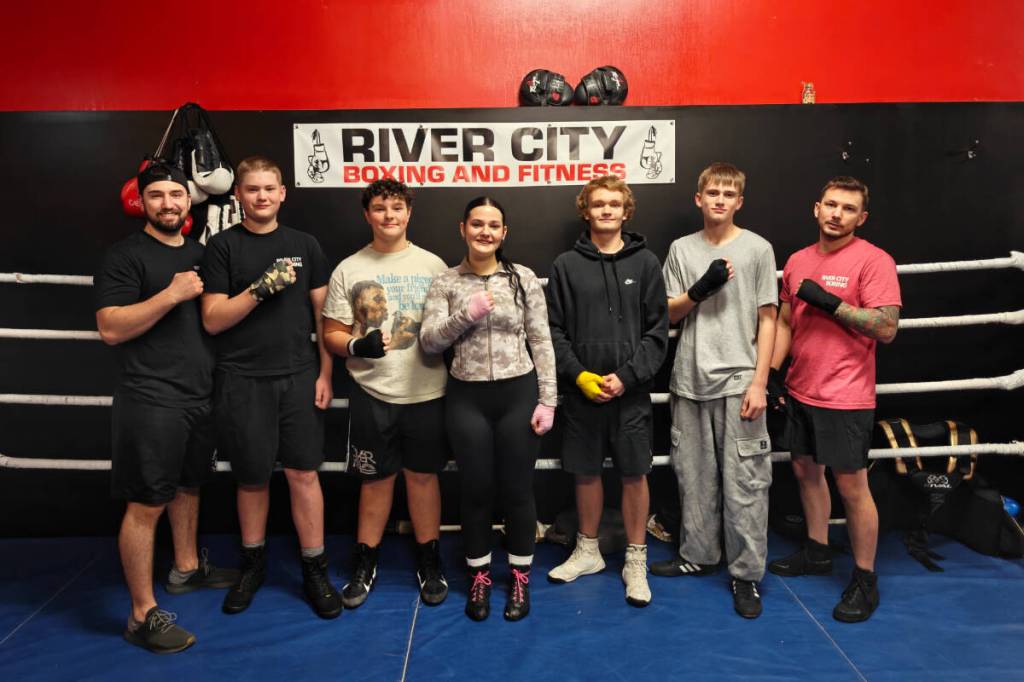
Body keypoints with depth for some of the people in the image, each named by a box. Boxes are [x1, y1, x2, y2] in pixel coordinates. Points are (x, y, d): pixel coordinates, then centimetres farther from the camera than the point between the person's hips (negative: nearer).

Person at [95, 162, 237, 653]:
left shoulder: (200, 255, 13)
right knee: (146, 503, -3)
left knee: (189, 486, 20)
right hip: (151, 399, -7)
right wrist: (171, 294, -22)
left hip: (200, 394, 8)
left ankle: (187, 568, 39)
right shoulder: (126, 256, -8)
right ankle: (143, 615, 6)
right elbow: (110, 328, -17)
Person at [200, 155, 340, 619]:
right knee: (252, 477, 9)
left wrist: (325, 374, 1)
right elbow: (213, 320, -3)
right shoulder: (223, 246, 2)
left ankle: (314, 570, 14)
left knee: (303, 473, 2)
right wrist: (260, 289, -16)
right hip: (242, 380, -1)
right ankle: (253, 565, 28)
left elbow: (323, 313, 7)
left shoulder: (304, 245, 7)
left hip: (299, 378, 1)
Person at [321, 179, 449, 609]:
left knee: (423, 475, 9)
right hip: (372, 394, 0)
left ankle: (429, 562, 25)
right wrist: (357, 346, -17)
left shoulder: (433, 265, 4)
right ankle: (365, 564, 26)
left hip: (426, 392, 0)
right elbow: (332, 334, 3)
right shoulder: (348, 270, 3)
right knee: (376, 478, 9)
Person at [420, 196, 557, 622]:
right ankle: (479, 577, 29)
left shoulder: (524, 279, 0)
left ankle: (519, 578, 26)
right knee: (476, 490, 10)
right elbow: (428, 342, -4)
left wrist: (547, 400, -5)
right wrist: (467, 314, -18)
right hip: (467, 398, 1)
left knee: (517, 489, 9)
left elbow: (541, 343, -1)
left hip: (519, 393, -1)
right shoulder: (445, 282, 2)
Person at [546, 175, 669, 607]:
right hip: (582, 392, 1)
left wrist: (626, 377, -11)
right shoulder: (566, 265, 3)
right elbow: (554, 330, 1)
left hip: (631, 392, -1)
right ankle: (588, 551, 31)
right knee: (586, 472, 12)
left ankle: (636, 561, 21)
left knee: (634, 475, 5)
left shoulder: (645, 263, 2)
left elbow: (657, 331, -1)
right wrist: (580, 375, -10)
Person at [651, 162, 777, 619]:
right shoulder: (681, 249, 8)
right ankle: (698, 555, 28)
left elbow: (767, 320, 0)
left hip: (738, 381, -3)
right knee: (694, 475, 12)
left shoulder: (757, 249, 0)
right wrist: (699, 291, -11)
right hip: (690, 381, 3)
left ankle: (746, 574, 10)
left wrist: (759, 382, -7)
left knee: (744, 482, -1)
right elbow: (668, 315, 8)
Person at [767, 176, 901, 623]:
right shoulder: (798, 261, 9)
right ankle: (817, 552, 35)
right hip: (800, 391, 7)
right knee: (806, 471, 17)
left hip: (845, 398, -7)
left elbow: (887, 328, -17)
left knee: (851, 486, 1)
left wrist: (830, 301, -21)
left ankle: (865, 580, 16)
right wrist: (771, 372, 9)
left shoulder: (873, 260, -11)